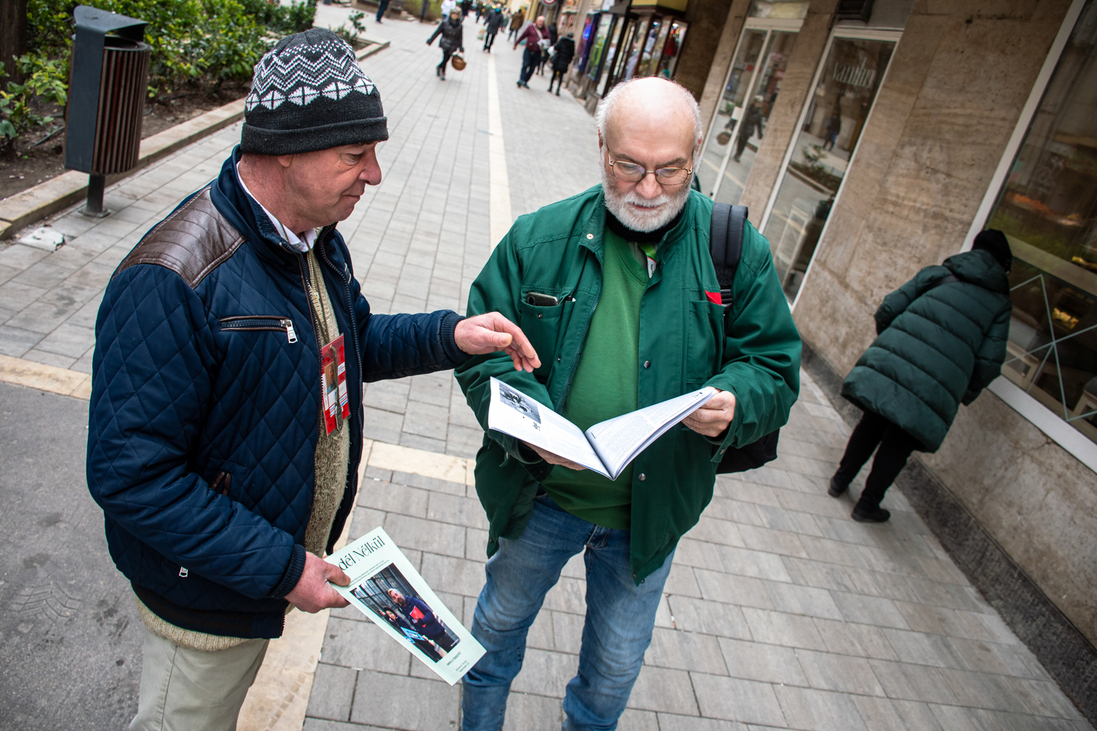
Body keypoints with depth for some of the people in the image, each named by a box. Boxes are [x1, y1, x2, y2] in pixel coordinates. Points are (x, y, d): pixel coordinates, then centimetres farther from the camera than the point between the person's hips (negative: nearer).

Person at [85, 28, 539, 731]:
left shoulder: (316, 238, -4)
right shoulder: (172, 282, -33)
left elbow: (353, 341, 11)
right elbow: (130, 474, -30)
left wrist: (450, 335, -8)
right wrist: (279, 567, -28)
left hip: (290, 551, 7)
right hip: (210, 594, -7)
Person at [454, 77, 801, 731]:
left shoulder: (740, 252, -9)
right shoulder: (540, 238, -10)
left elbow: (775, 369, -5)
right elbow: (483, 349, -9)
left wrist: (733, 402, -28)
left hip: (651, 513, 0)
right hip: (538, 496, 1)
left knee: (616, 668, 22)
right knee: (500, 623, 26)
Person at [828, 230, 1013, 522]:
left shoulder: (935, 274, 14)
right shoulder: (1000, 303, 13)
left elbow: (888, 309, 8)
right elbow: (990, 361, 4)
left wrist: (887, 345, 25)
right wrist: (965, 395, 20)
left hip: (894, 359, 1)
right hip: (937, 384, -1)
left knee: (872, 424, 20)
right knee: (899, 442, 13)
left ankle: (840, 480, 32)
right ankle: (868, 505, 21)